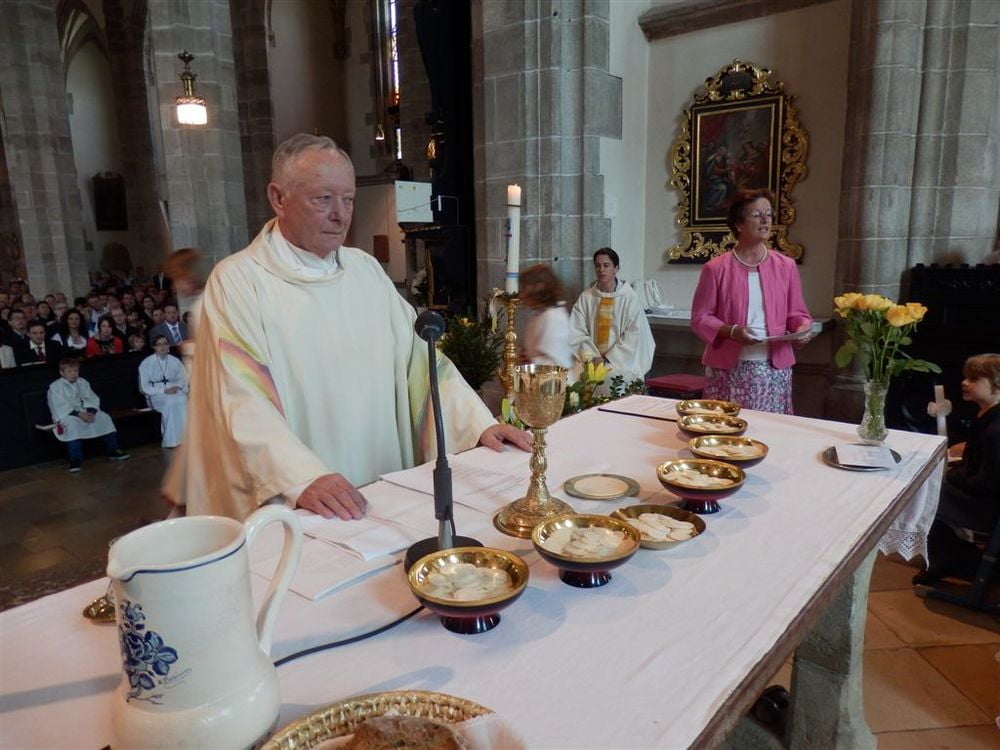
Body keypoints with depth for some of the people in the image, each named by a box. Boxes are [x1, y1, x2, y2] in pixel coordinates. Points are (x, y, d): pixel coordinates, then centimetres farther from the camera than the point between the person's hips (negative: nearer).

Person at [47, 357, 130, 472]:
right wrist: (79, 414, -26)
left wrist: (91, 412, -17)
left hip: (85, 412, 5)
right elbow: (60, 406, -15)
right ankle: (75, 460, -34)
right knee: (73, 424, -38)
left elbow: (92, 399, 5)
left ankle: (113, 451, -2)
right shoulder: (55, 387, -4)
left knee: (105, 418, -15)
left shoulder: (82, 383, 12)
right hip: (67, 415, -5)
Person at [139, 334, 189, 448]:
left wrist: (177, 387, -11)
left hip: (175, 391, 3)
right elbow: (144, 387, -2)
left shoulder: (175, 361, 12)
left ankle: (183, 437, -32)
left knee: (182, 399, -33)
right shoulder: (146, 363, 2)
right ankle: (171, 441, -32)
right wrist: (164, 391, -15)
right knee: (170, 402, -35)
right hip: (156, 395, -3)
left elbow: (183, 379, 13)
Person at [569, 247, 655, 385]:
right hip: (591, 360, 2)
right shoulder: (586, 297, 7)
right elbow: (577, 332, 2)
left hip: (621, 362, -2)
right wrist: (591, 357, -11)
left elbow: (633, 334, -6)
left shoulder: (629, 297, -1)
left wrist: (609, 359, -11)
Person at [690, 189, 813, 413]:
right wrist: (731, 331, -16)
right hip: (728, 370, -2)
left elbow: (797, 313, 15)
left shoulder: (786, 266, 9)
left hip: (775, 368, 2)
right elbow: (700, 318, -1)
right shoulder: (716, 268, 0)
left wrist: (802, 328, -7)